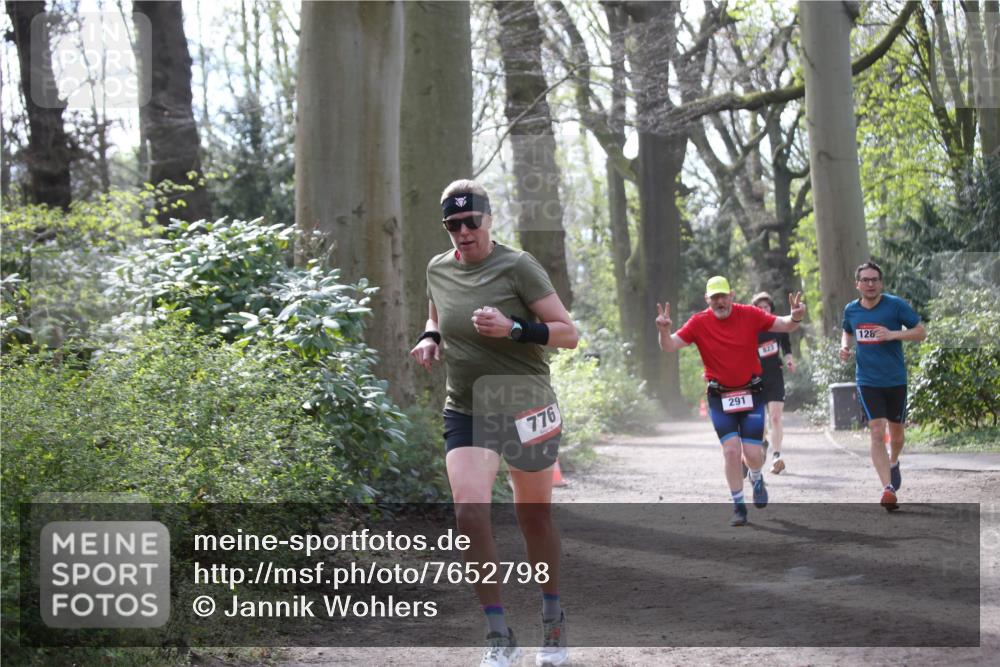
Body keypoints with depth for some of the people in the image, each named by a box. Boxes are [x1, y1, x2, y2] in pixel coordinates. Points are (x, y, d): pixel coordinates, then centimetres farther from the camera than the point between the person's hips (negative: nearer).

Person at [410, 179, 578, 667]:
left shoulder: (516, 266, -10)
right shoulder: (438, 270, 5)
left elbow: (568, 334, -12)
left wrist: (513, 328, -27)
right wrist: (430, 339, 3)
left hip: (525, 408, -3)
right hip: (466, 411, 3)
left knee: (534, 518, 9)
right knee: (470, 513, -16)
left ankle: (552, 619, 32)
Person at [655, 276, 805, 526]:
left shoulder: (749, 315, -6)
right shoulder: (699, 323, -7)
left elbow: (785, 326, -2)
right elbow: (669, 346, -11)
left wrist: (795, 318, -26)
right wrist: (664, 330, -33)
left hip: (751, 393, 0)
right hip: (720, 397, 0)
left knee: (752, 453, -5)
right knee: (731, 450, -10)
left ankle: (757, 479, 32)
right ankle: (738, 507, 7)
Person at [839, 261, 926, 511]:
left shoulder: (896, 305, -8)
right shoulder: (851, 310, 3)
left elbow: (921, 332, -7)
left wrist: (893, 334, -22)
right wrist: (845, 346, 2)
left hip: (895, 380, -1)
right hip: (868, 381, 1)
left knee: (896, 434, 13)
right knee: (877, 432, -15)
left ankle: (893, 463, 47)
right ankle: (888, 489, -21)